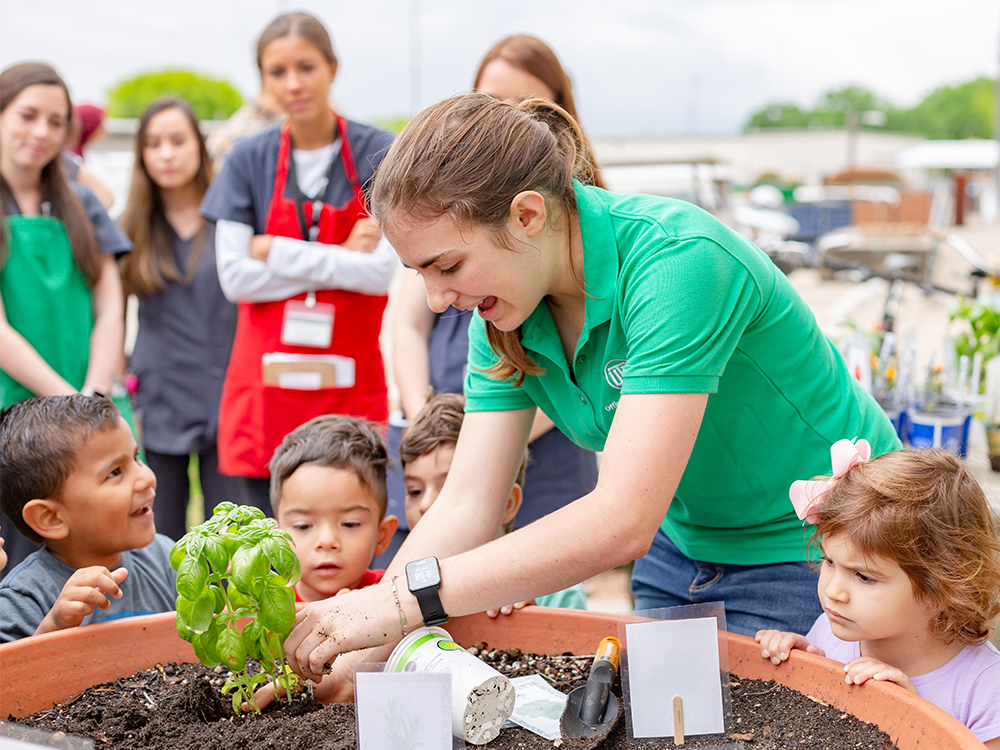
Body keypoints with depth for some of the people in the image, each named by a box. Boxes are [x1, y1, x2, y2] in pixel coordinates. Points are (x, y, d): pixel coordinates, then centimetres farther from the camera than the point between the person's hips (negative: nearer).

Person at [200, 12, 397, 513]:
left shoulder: (378, 154, -1)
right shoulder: (249, 161, 4)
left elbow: (382, 270, -10)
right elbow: (234, 276, -4)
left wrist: (276, 251, -7)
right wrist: (341, 260, -8)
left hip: (350, 382, -1)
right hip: (267, 383, 1)